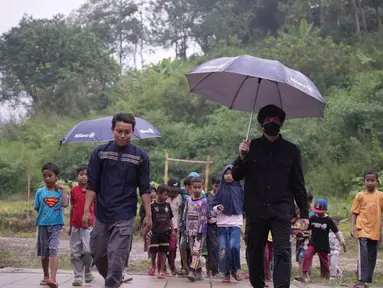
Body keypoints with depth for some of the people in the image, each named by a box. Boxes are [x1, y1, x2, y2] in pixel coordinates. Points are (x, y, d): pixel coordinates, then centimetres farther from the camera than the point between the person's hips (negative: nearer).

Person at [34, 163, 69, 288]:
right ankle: (46, 276, 30)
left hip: (56, 224, -3)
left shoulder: (60, 191, -1)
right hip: (42, 224, 3)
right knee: (44, 252, 13)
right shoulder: (40, 192, 4)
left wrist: (63, 189, -13)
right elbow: (37, 208, 11)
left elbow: (65, 204, -18)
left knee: (54, 250, -17)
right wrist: (43, 215, 0)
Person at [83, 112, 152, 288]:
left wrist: (148, 215, -2)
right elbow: (92, 185, 3)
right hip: (101, 214, 2)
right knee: (99, 255, 11)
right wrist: (87, 210, -4)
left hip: (125, 216, -2)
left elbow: (144, 189, 2)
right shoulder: (100, 153, 1)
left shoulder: (140, 156, -1)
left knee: (116, 258, -8)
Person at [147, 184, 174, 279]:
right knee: (153, 251, 0)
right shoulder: (152, 205, -8)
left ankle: (162, 271, 11)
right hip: (154, 232, -3)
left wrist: (172, 230, 12)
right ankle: (153, 265, 28)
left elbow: (170, 219, 12)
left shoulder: (167, 205, 5)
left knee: (163, 251, 4)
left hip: (164, 232, 3)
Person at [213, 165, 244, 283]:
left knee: (234, 246, -16)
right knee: (223, 249, -1)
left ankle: (235, 268, 6)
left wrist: (242, 223, 5)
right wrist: (217, 208, -14)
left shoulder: (239, 189, 5)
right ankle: (226, 273, 11)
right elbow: (214, 206, 8)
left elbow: (243, 206, 9)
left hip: (236, 223, -1)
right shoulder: (220, 190, 6)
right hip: (222, 223, 1)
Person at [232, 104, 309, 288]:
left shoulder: (291, 150, 7)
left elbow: (298, 184, 9)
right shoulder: (251, 147, 8)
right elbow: (236, 176, 7)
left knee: (283, 251, -11)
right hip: (255, 210, 1)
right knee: (255, 252, 8)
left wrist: (304, 213, 5)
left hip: (281, 210, -1)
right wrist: (242, 157, -12)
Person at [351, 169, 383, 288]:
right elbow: (355, 212, 4)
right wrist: (353, 226, -6)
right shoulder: (360, 196, 1)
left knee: (372, 256, 7)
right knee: (363, 254, -13)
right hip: (363, 229, -3)